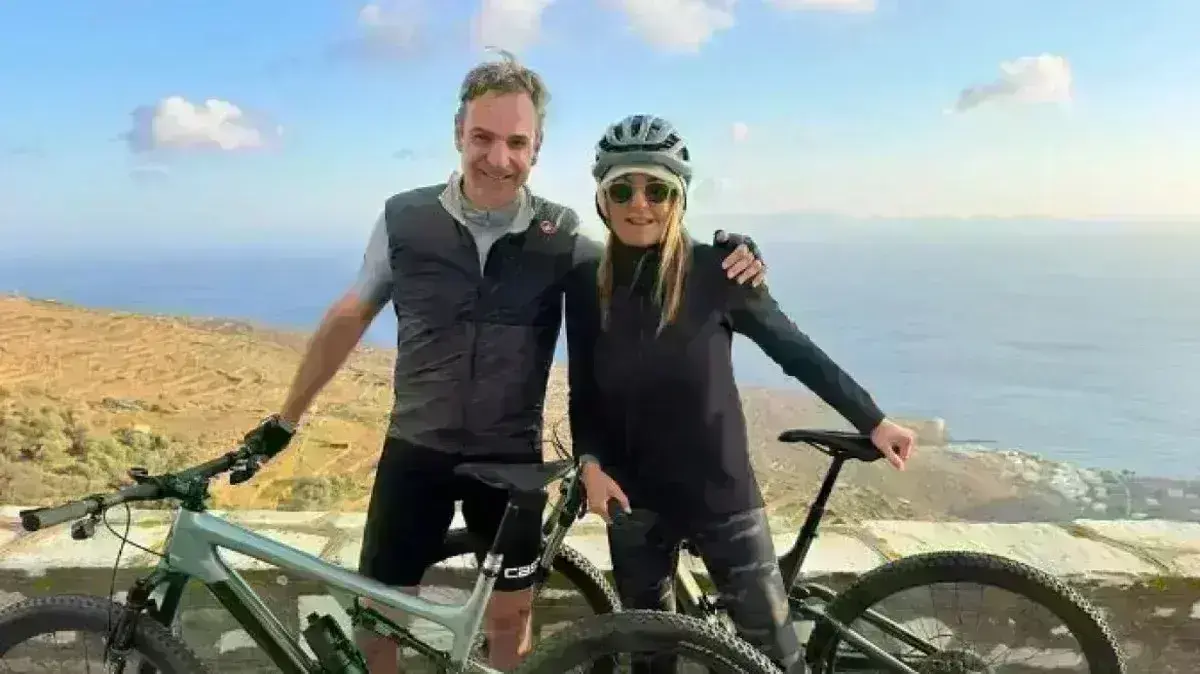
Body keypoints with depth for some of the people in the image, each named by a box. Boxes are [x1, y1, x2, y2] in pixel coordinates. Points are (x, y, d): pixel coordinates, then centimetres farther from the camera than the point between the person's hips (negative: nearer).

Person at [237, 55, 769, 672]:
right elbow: (349, 318, 3)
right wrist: (286, 418, 9)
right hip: (415, 450, 0)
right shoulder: (405, 218, -9)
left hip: (512, 458, 0)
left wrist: (727, 262, -21)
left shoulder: (562, 237, -9)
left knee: (509, 618, 15)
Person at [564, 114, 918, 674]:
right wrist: (590, 463, -13)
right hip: (634, 500, 2)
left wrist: (873, 421, 1)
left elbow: (796, 351, -3)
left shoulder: (713, 271, -12)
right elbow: (583, 394, 3)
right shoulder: (588, 283, -4)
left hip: (722, 496, -2)